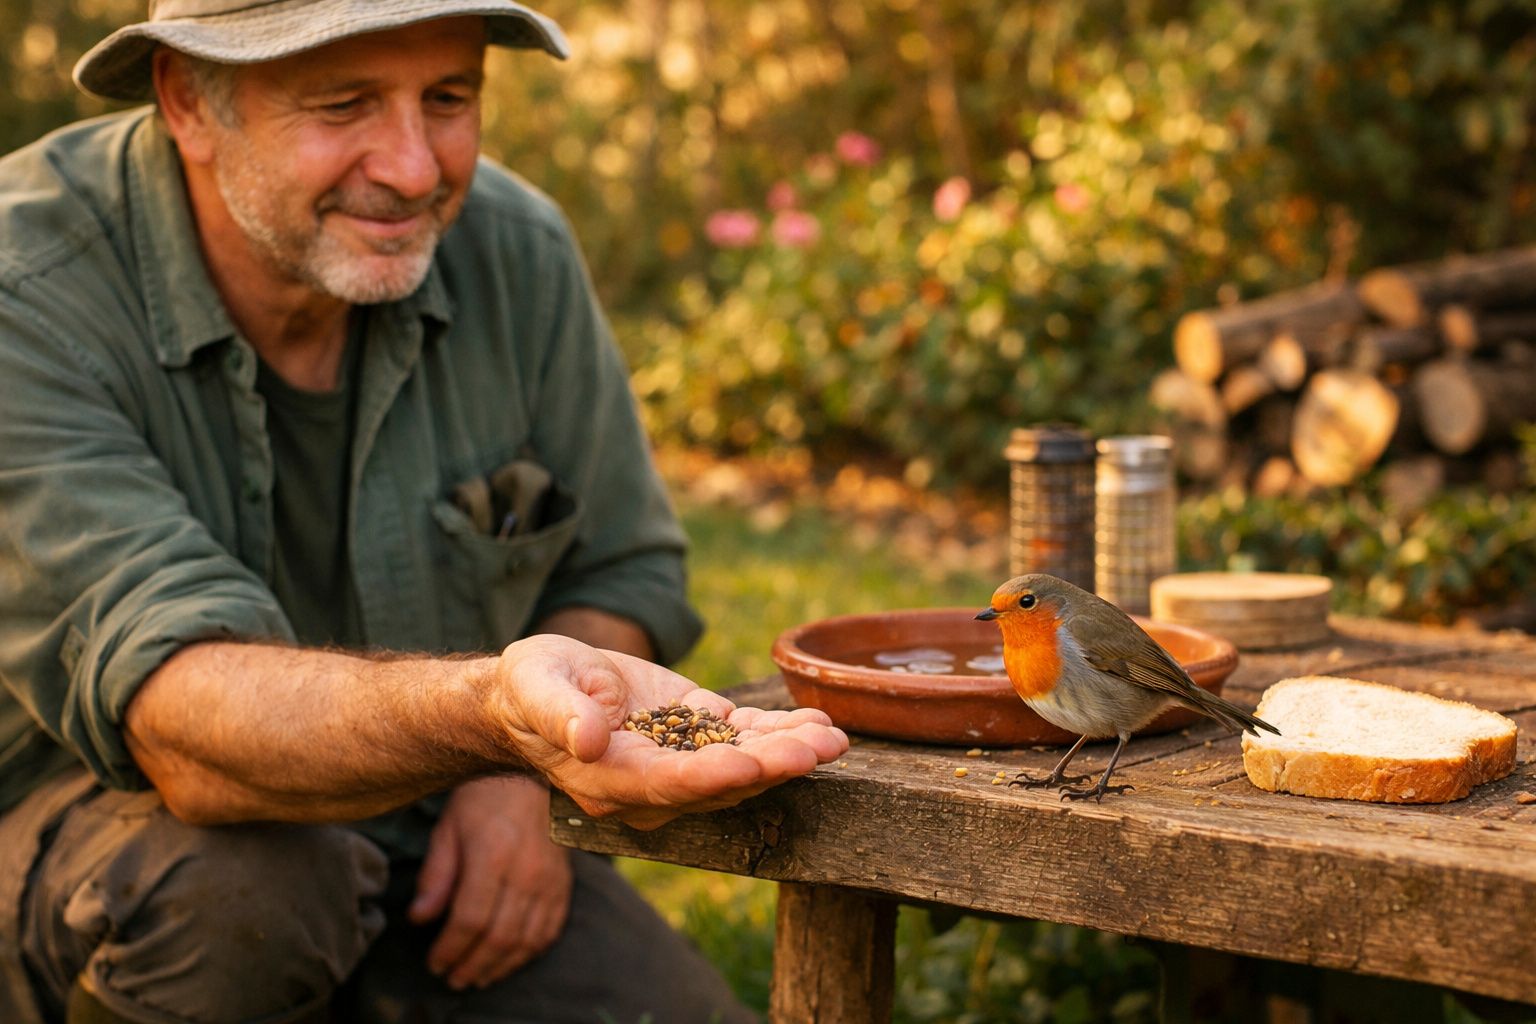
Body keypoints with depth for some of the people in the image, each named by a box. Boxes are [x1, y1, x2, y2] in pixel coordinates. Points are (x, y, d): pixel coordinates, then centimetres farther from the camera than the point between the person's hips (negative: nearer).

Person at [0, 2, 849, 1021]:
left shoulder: (517, 253, -8)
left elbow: (621, 567, 7)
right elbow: (172, 709, -37)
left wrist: (527, 776, -14)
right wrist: (491, 714, -57)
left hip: (436, 851, 3)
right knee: (229, 882, -35)